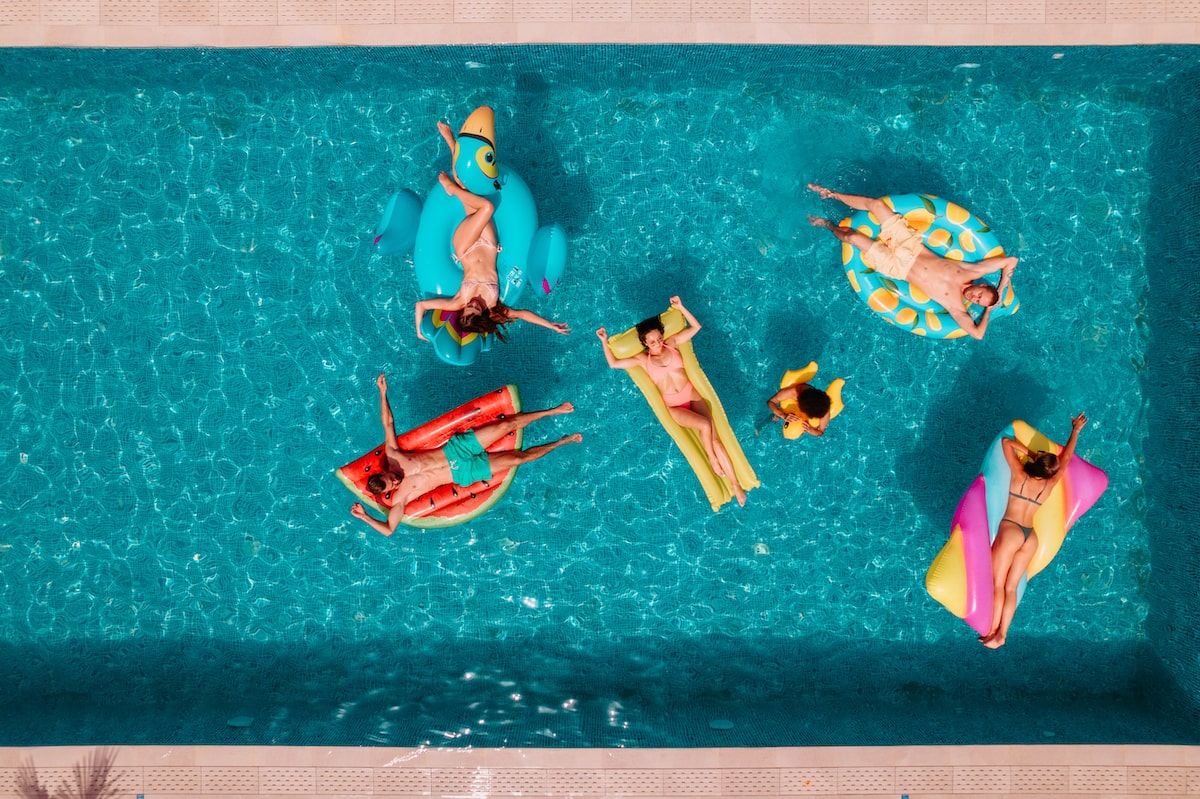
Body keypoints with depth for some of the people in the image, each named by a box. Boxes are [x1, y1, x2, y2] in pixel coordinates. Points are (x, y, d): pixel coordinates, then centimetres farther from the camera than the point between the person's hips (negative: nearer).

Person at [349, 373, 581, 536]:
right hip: (465, 472, -3)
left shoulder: (393, 457, -6)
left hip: (457, 447, 3)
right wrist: (365, 517, -25)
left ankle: (551, 411, 13)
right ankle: (562, 441, 10)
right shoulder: (399, 497, -12)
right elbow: (389, 529, -15)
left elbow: (388, 423, -5)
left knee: (508, 424, -7)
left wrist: (382, 392, -10)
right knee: (518, 457, -9)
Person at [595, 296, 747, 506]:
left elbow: (696, 327, 6)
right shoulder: (643, 359, 0)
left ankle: (735, 485, -8)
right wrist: (604, 341, -11)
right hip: (672, 407, -2)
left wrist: (680, 308, -5)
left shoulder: (672, 343, 5)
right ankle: (712, 459, 0)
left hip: (693, 397, 2)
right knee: (705, 425, -29)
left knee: (714, 438, -14)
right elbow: (613, 364, -3)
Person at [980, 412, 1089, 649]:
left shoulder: (1020, 476, -6)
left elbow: (1005, 441, 0)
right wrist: (1076, 431, 29)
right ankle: (1002, 633, -1)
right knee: (1011, 587, 6)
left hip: (1010, 531, -4)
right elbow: (1066, 457, 19)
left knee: (998, 584, -1)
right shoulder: (1049, 485, 5)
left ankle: (994, 632, -5)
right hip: (1030, 538, 4)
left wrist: (1028, 452, 6)